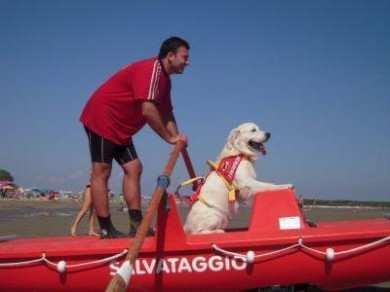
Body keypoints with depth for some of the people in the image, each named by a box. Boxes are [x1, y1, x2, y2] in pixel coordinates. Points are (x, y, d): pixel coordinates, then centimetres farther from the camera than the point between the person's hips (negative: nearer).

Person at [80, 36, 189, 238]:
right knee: (101, 171, -7)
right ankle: (106, 229, -5)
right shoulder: (151, 69, -20)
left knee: (133, 168, 3)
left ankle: (136, 225, 2)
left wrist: (176, 138, -6)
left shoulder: (164, 79, 11)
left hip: (121, 127, 10)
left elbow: (167, 114, 12)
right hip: (101, 118, -10)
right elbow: (147, 110, -29)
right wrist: (169, 138, -20)